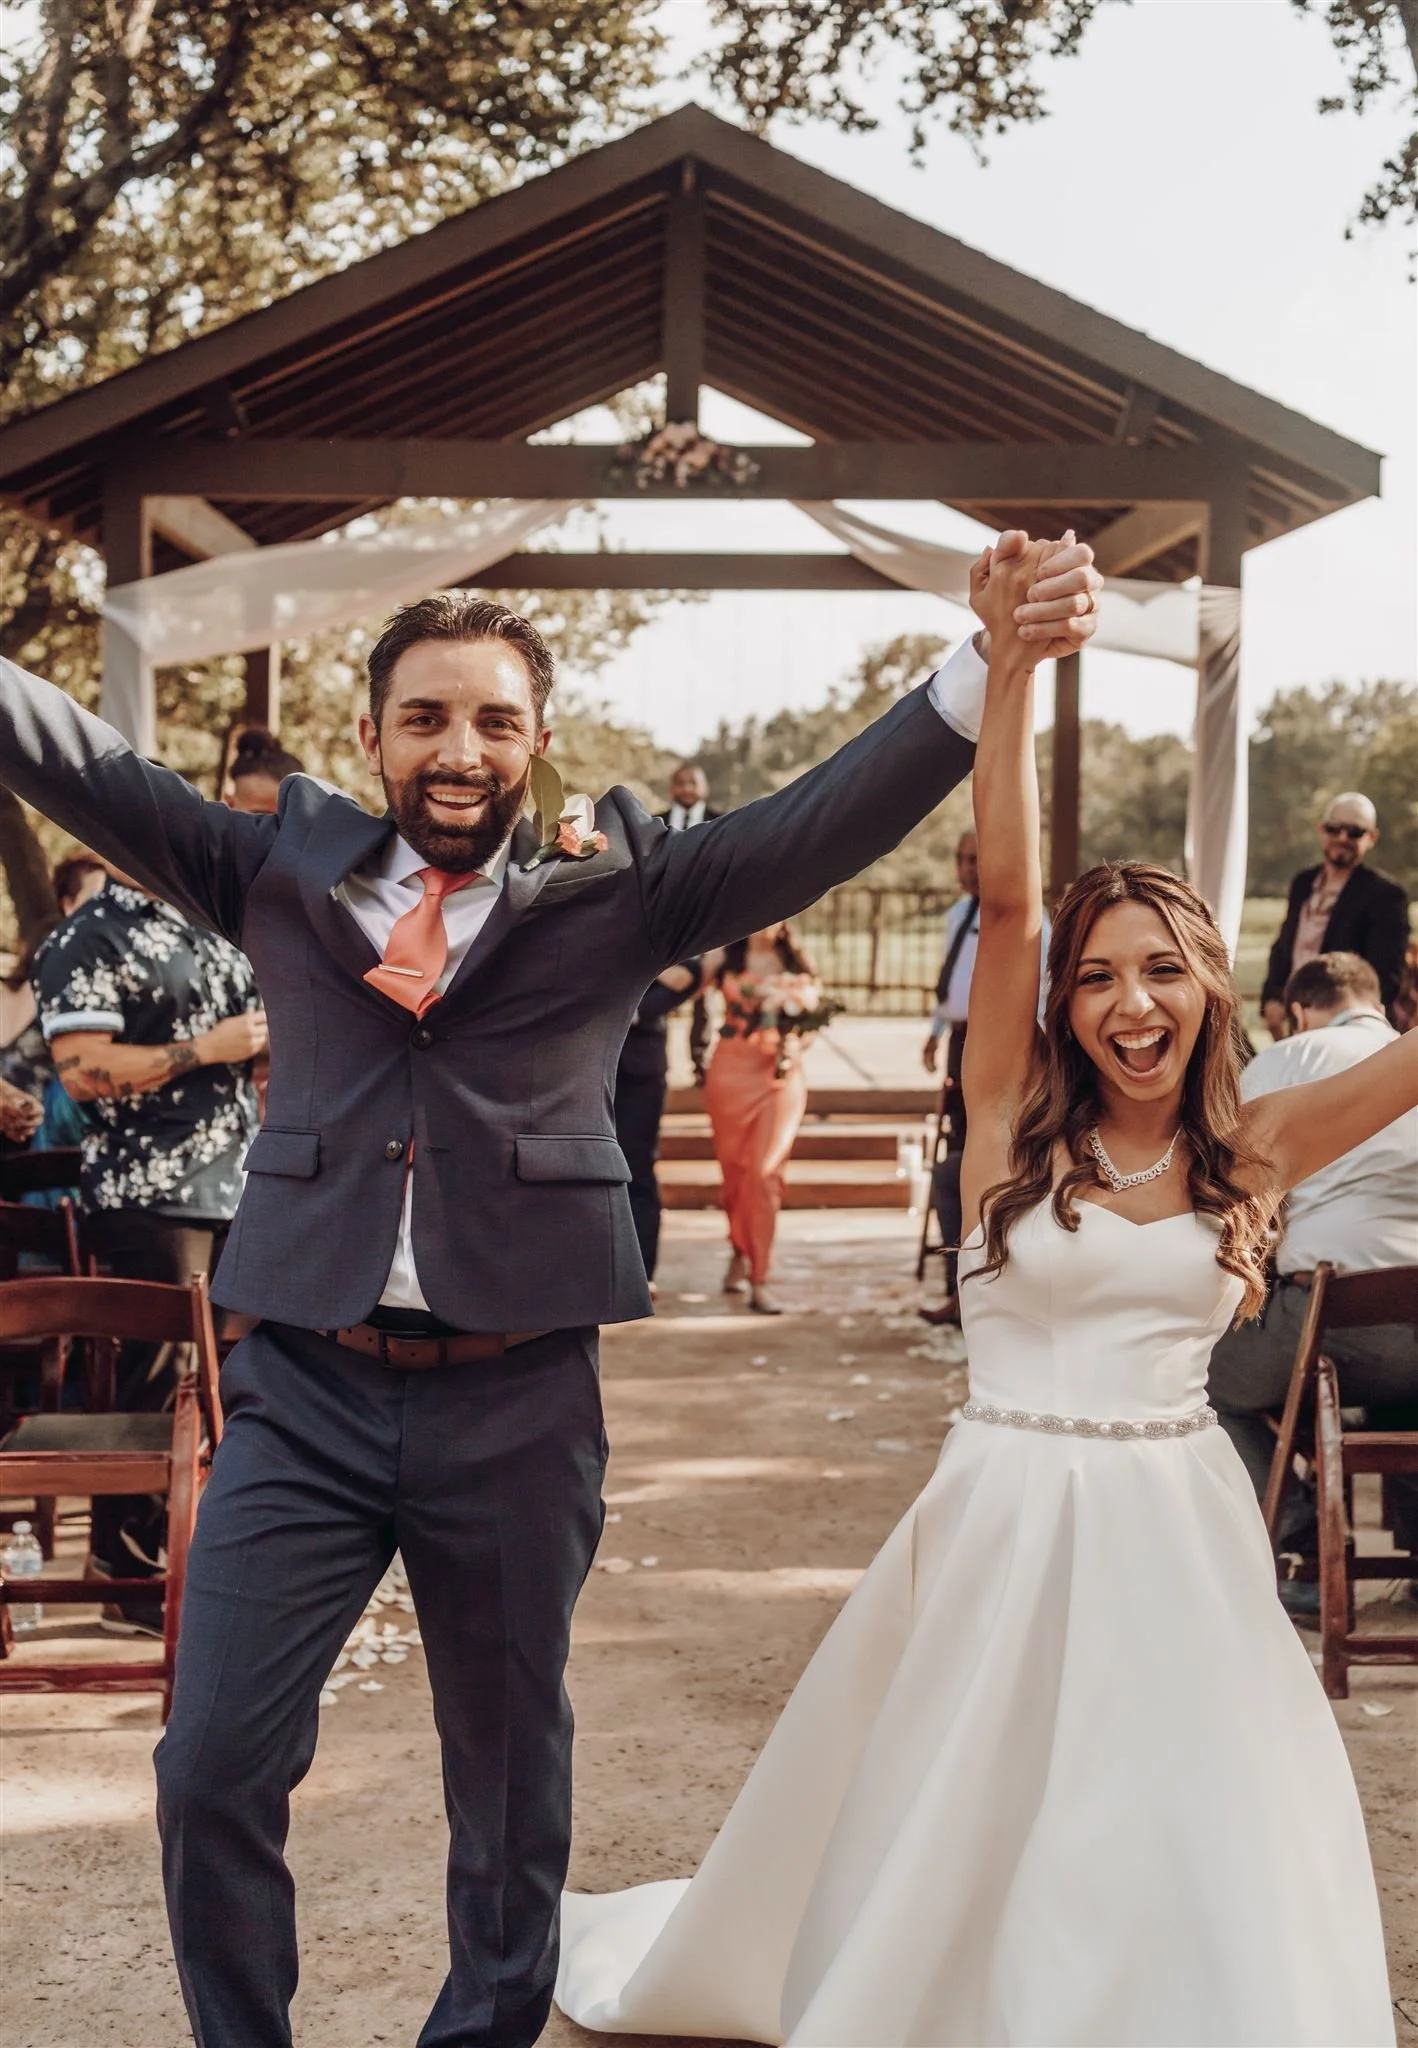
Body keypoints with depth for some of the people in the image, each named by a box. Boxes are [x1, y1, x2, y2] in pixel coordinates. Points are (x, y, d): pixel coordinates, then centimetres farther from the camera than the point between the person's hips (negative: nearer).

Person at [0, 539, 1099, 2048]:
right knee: (214, 1767, 1)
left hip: (515, 1400, 0)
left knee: (509, 1767, 14)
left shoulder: (615, 889, 2)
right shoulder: (283, 870, 7)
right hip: (304, 1387, 1)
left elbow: (823, 821, -6)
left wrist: (997, 660, -19)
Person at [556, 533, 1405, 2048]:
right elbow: (1003, 893, -15)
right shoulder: (1014, 1123, -4)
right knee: (951, 1829, 13)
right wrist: (1009, 664, -24)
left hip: (1180, 1537, 2)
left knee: (1200, 1869, 2)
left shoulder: (1252, 1157, 2)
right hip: (1011, 1522, -2)